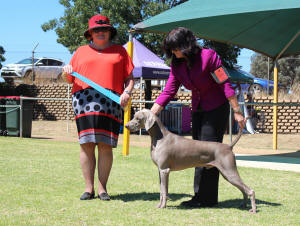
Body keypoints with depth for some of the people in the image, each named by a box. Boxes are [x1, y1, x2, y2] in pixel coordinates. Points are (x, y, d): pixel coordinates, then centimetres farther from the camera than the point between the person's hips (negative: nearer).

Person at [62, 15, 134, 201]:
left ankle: (103, 188, 0)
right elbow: (71, 80, 21)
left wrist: (127, 92, -5)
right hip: (84, 100, 1)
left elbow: (129, 78, 14)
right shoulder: (81, 52, 22)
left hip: (110, 101, -1)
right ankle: (89, 188, 1)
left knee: (105, 145, -6)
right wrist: (67, 74, -1)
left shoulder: (120, 51, 19)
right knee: (86, 144, -4)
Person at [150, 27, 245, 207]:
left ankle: (205, 198, -5)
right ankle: (204, 197, 13)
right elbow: (168, 92, -2)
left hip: (217, 109, -7)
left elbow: (225, 85, -17)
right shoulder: (177, 65, -1)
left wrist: (237, 112, -18)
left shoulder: (208, 56, -18)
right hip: (197, 111, 7)